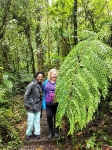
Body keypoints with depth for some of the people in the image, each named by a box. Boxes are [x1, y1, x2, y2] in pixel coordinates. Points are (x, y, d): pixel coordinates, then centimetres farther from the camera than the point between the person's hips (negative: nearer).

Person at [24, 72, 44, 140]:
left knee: (37, 120, 11)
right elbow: (26, 95, -14)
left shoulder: (41, 85, 2)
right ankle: (28, 133, 22)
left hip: (38, 106, 6)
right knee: (31, 120, 3)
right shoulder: (32, 84, -17)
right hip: (31, 106, -5)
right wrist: (26, 104, -13)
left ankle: (37, 133, 25)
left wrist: (41, 103, 11)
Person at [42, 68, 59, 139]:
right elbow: (44, 93, 11)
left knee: (56, 117, 11)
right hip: (48, 104, 2)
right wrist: (44, 104, 9)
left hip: (56, 104, -2)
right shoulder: (46, 82, 3)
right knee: (49, 116, 2)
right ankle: (50, 131, 21)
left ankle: (56, 131, 30)